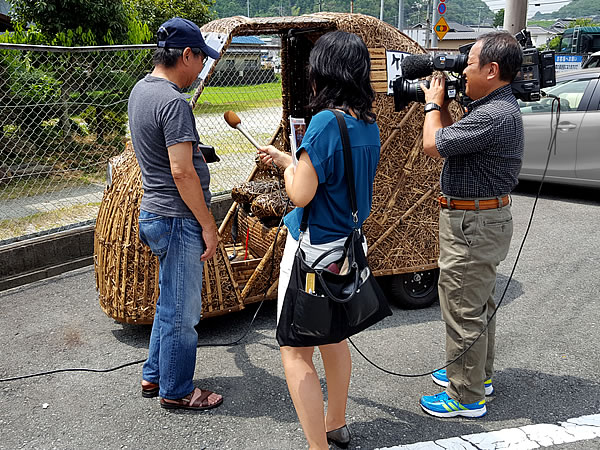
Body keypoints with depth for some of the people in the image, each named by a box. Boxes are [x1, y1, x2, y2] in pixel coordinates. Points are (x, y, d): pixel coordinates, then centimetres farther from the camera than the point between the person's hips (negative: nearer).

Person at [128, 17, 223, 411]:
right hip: (179, 219, -10)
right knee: (181, 311, 5)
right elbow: (182, 171, -24)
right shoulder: (173, 102, -21)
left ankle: (154, 375, 36)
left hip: (155, 213, 10)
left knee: (171, 302, 22)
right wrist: (208, 225, -18)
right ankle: (176, 391, 21)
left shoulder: (140, 89, 10)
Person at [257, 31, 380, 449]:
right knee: (333, 337, 24)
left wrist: (289, 167, -2)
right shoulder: (369, 124, 4)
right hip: (347, 245, 9)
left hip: (313, 250, -9)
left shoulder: (327, 121, -22)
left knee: (295, 354, 3)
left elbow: (300, 194, -22)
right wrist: (283, 159, 21)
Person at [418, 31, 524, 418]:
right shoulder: (498, 107, 10)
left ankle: (466, 398, 14)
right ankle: (479, 374, 39)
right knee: (479, 303, 22)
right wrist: (442, 107, 6)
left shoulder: (495, 115, -25)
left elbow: (433, 145, -22)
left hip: (473, 225, -11)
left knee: (463, 311, 0)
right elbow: (452, 140, 15)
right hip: (483, 218, 11)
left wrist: (433, 104, -6)